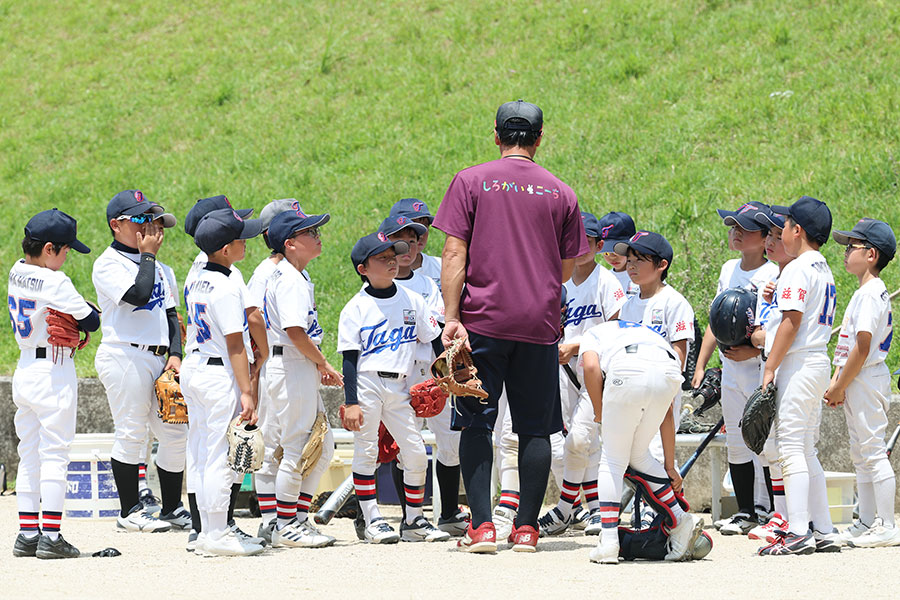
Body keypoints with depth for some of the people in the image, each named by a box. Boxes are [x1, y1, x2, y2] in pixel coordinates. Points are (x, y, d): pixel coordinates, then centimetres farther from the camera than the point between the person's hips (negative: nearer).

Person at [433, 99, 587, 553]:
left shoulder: (471, 182, 2)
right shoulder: (560, 193, 6)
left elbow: (454, 255, -6)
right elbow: (567, 270, 9)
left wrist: (452, 318, -8)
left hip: (483, 319, -1)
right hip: (540, 323, 1)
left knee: (476, 422, 2)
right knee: (534, 427, 8)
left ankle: (481, 526, -7)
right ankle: (526, 527, 6)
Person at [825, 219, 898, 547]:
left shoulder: (870, 294, -16)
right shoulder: (865, 292, 16)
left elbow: (862, 348, -21)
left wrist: (840, 387, -16)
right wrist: (837, 381, 14)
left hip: (866, 380, -11)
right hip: (857, 381, 11)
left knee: (873, 451, -9)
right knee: (860, 454, 14)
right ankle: (867, 522, 19)